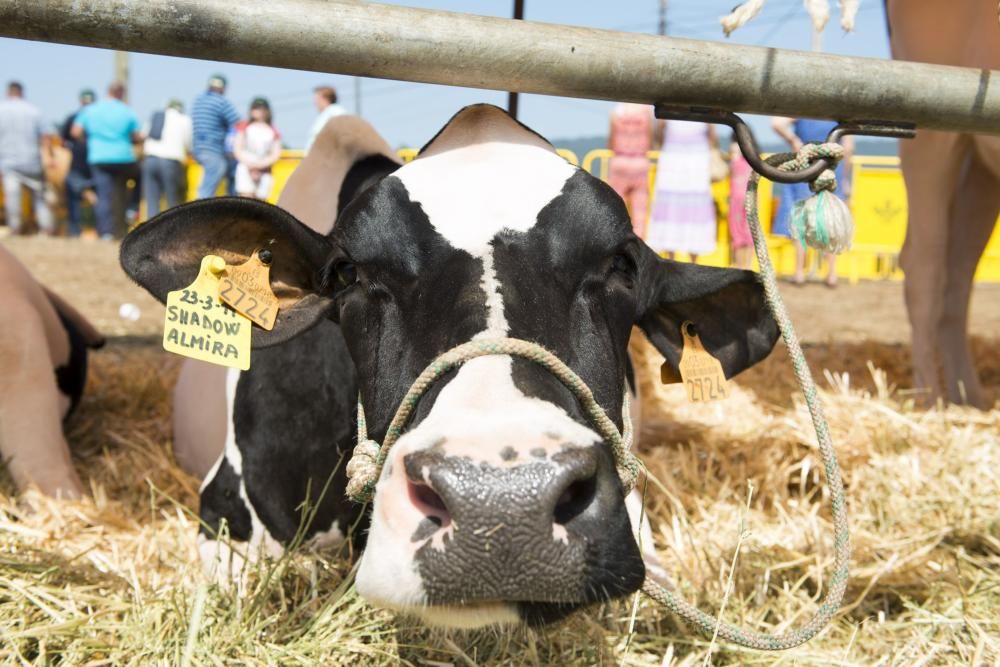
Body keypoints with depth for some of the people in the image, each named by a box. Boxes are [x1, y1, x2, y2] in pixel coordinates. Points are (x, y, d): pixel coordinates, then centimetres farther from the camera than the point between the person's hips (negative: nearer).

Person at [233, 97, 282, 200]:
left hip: (264, 171, 1)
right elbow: (237, 150, 3)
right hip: (245, 169, -1)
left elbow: (276, 155, 1)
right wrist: (250, 165, -9)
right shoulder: (244, 127, 8)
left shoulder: (273, 132, 8)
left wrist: (260, 165, -12)